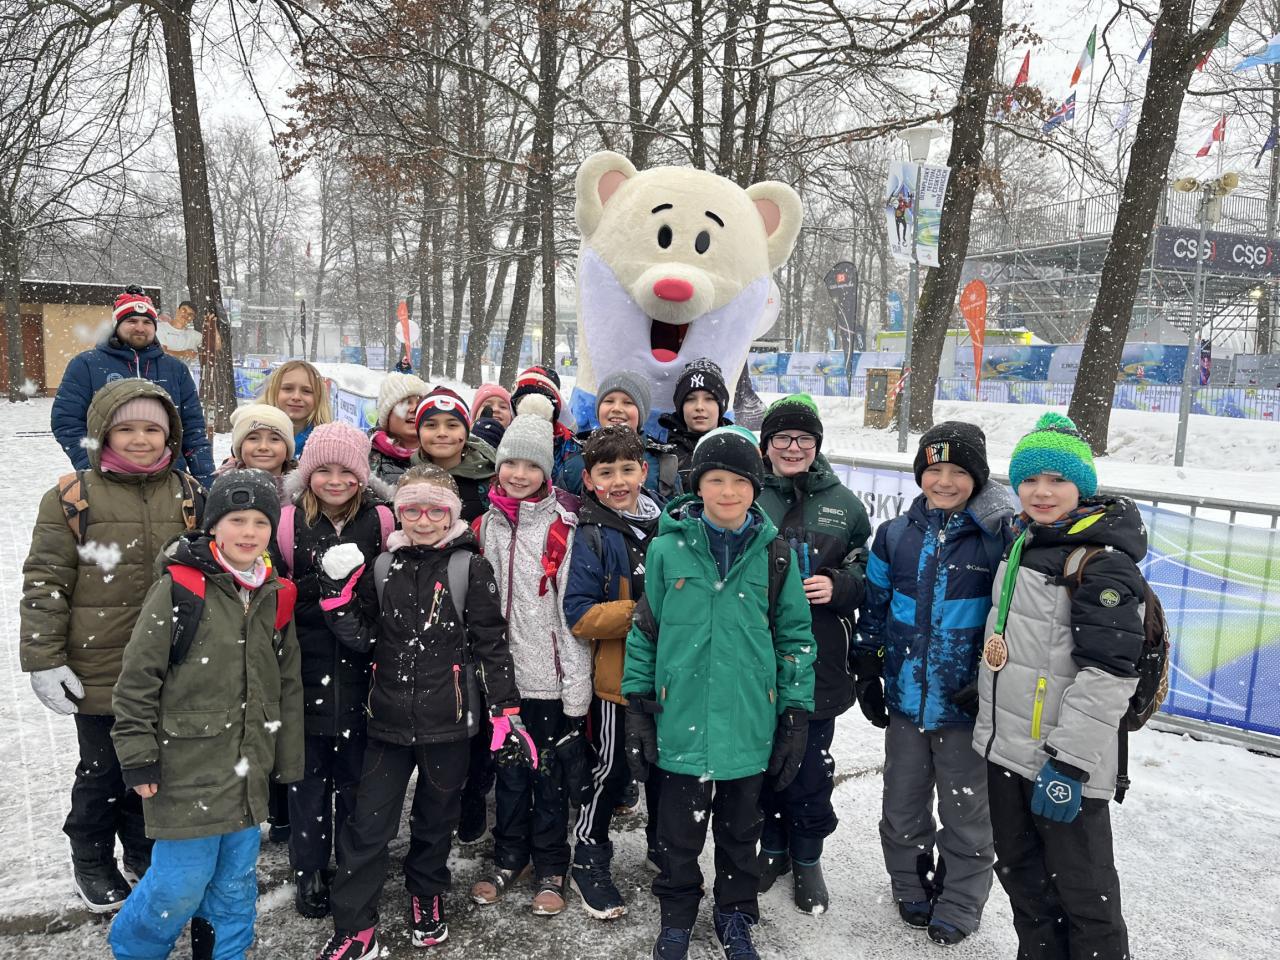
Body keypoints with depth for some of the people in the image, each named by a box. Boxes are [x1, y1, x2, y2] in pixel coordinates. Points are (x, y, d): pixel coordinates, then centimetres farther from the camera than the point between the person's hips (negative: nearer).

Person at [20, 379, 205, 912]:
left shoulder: (189, 495, 3)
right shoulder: (73, 498, -7)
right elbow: (44, 584, -7)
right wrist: (43, 660, -11)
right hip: (100, 672, -3)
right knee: (103, 772, 13)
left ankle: (145, 854, 39)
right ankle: (91, 862, 36)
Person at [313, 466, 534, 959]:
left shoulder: (470, 568, -7)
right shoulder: (383, 566, 3)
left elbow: (492, 645, -6)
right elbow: (365, 638, 7)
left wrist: (507, 711, -9)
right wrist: (338, 599, -10)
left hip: (447, 720, -2)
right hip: (389, 718, 2)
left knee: (435, 820, 16)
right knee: (367, 827, 5)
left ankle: (426, 896, 41)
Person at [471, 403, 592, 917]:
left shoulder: (562, 526, -8)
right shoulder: (487, 524, 5)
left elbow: (573, 610, -9)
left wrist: (576, 686, -10)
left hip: (549, 677, -3)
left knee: (551, 775, 9)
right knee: (508, 771, 16)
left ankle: (550, 868, 27)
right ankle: (508, 858, 35)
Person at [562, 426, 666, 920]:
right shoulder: (592, 536, -13)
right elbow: (580, 615, -18)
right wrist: (642, 612, -26)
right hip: (620, 674, -5)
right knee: (612, 768, 9)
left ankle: (664, 845, 42)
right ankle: (588, 857, 30)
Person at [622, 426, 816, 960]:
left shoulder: (774, 555, -2)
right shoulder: (667, 549, -6)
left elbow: (795, 637, 4)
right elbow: (644, 631, 1)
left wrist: (796, 717, 2)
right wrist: (638, 709, 0)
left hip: (749, 726, 1)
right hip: (681, 725, -1)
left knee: (740, 830, 19)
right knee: (679, 832, 13)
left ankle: (735, 916, 41)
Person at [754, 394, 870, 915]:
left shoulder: (843, 503, 4)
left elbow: (868, 572, 9)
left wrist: (837, 586, -11)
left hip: (818, 662, 1)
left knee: (811, 765, 10)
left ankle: (807, 859, 31)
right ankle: (772, 847, 35)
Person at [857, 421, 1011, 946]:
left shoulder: (997, 538, -11)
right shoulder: (895, 535, 0)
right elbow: (874, 608, 8)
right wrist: (867, 671, 7)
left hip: (966, 705, -3)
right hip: (905, 699, 4)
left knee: (966, 814, 14)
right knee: (903, 807, 19)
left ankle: (959, 905, 35)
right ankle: (911, 887, 42)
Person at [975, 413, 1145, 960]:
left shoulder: (1104, 561, -17)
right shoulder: (1023, 541, 9)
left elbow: (1108, 673, -22)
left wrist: (1069, 763, -23)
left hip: (1063, 761, -8)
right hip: (1005, 749, 8)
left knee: (1083, 893, 5)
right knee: (1021, 876, 21)